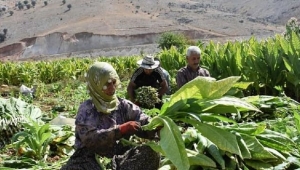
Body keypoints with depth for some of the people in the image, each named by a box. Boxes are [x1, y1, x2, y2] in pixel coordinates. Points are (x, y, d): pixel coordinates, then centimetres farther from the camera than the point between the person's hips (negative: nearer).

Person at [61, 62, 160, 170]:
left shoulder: (123, 105, 6)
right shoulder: (87, 108, -6)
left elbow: (144, 122, -1)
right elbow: (89, 138, -20)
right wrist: (121, 130, -29)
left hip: (119, 155, 4)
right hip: (91, 158, -3)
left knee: (151, 153, -20)